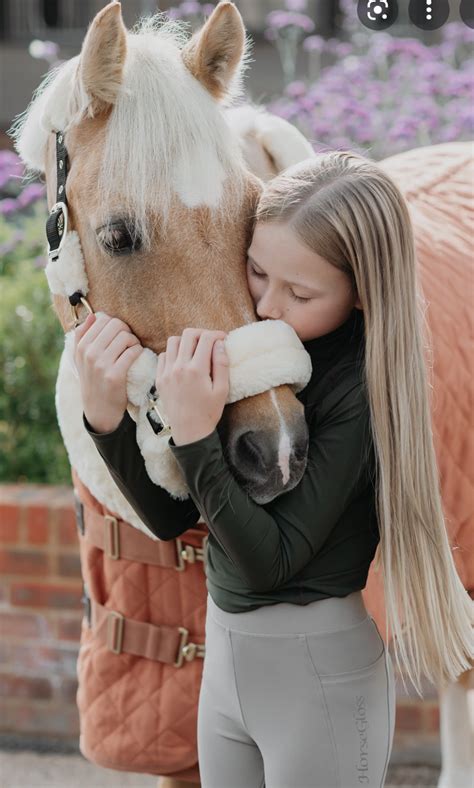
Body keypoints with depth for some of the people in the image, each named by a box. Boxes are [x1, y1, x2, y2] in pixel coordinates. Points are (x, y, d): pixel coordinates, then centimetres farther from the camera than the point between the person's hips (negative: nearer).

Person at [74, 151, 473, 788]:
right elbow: (171, 516, -1)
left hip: (319, 671, -7)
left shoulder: (365, 389, -21)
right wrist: (104, 415, -16)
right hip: (226, 655, 7)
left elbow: (272, 559, -23)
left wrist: (194, 437, -32)